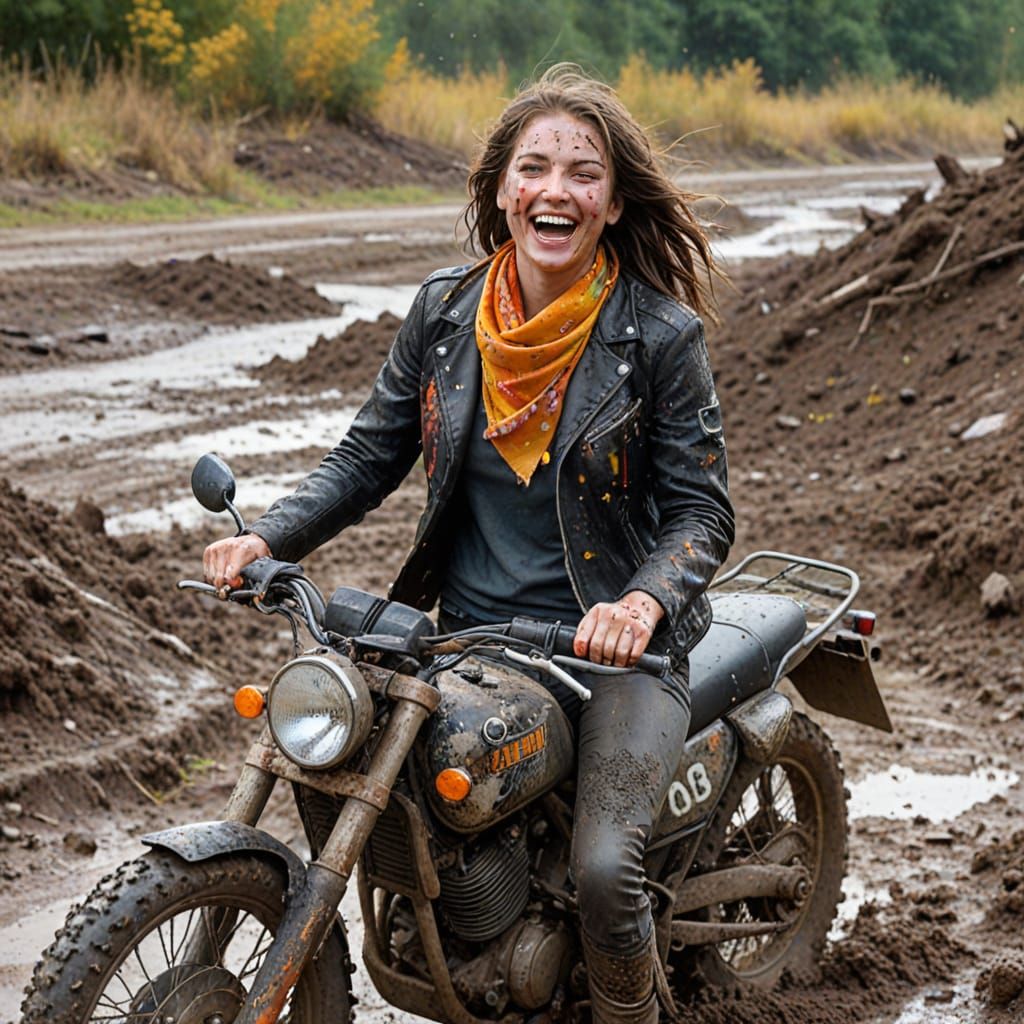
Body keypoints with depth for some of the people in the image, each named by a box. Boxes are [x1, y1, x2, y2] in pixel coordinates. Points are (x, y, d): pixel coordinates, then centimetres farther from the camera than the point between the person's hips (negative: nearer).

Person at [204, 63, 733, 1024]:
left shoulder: (661, 334, -9)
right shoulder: (442, 312, 2)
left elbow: (701, 510, -8)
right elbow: (367, 455, 6)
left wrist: (643, 600, -27)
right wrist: (266, 537, -9)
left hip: (613, 650, -4)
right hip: (465, 638, 5)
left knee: (602, 871, -22)